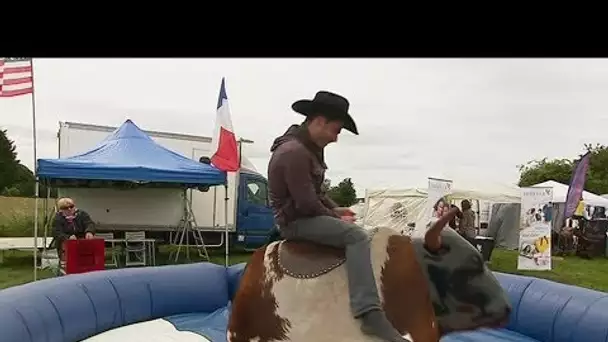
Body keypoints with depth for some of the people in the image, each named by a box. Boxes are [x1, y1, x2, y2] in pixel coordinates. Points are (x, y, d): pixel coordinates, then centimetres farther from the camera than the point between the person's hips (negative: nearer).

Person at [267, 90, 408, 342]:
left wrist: (335, 210, 6)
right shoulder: (293, 151, -21)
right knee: (356, 236, -25)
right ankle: (370, 313, -30)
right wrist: (333, 217, -10)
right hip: (296, 219, -11)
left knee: (357, 233, 14)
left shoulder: (309, 148, 12)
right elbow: (306, 203, -24)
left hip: (306, 215, 11)